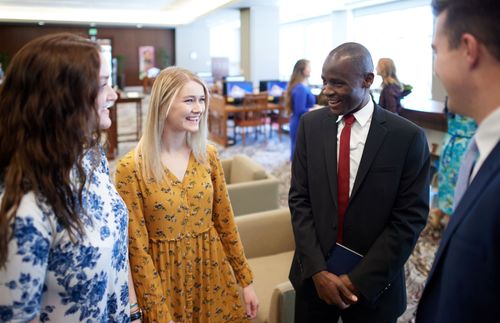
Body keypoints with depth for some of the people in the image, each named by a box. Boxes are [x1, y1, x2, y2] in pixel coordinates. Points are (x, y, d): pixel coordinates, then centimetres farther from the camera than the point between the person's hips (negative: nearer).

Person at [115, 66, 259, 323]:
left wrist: (246, 281, 6)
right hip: (164, 278, -4)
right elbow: (137, 247, -12)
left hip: (214, 274, 4)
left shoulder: (207, 155, -2)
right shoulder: (131, 168, -15)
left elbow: (225, 222, 4)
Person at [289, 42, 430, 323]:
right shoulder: (310, 125, -3)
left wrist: (359, 280, -13)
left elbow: (410, 219, -11)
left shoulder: (408, 137, -11)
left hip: (373, 283, -2)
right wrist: (317, 269, -12)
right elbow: (299, 198, -4)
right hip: (314, 273, 2)